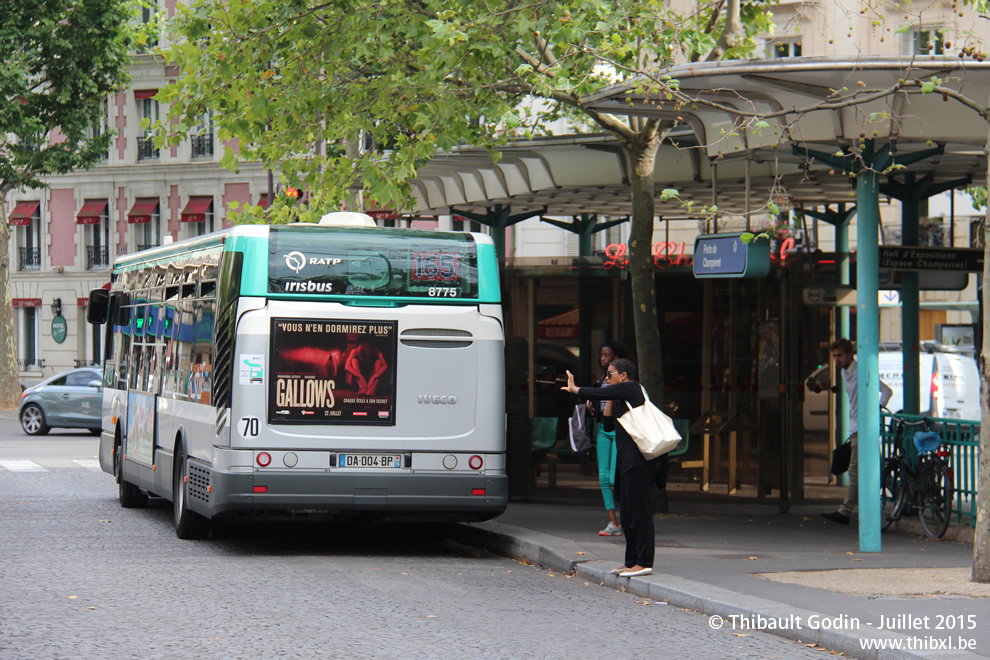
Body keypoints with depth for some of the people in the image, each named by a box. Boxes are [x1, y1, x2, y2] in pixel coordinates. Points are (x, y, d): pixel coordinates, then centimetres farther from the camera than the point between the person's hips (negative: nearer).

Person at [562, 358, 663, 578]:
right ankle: (632, 561, 19)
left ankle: (644, 562, -12)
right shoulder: (621, 398, 23)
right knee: (628, 512, 14)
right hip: (629, 460, 11)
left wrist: (573, 389, 10)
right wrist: (611, 400, 16)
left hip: (638, 459, -11)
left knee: (638, 509, -11)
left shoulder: (630, 388, -5)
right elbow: (608, 425, 23)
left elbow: (596, 393, -7)